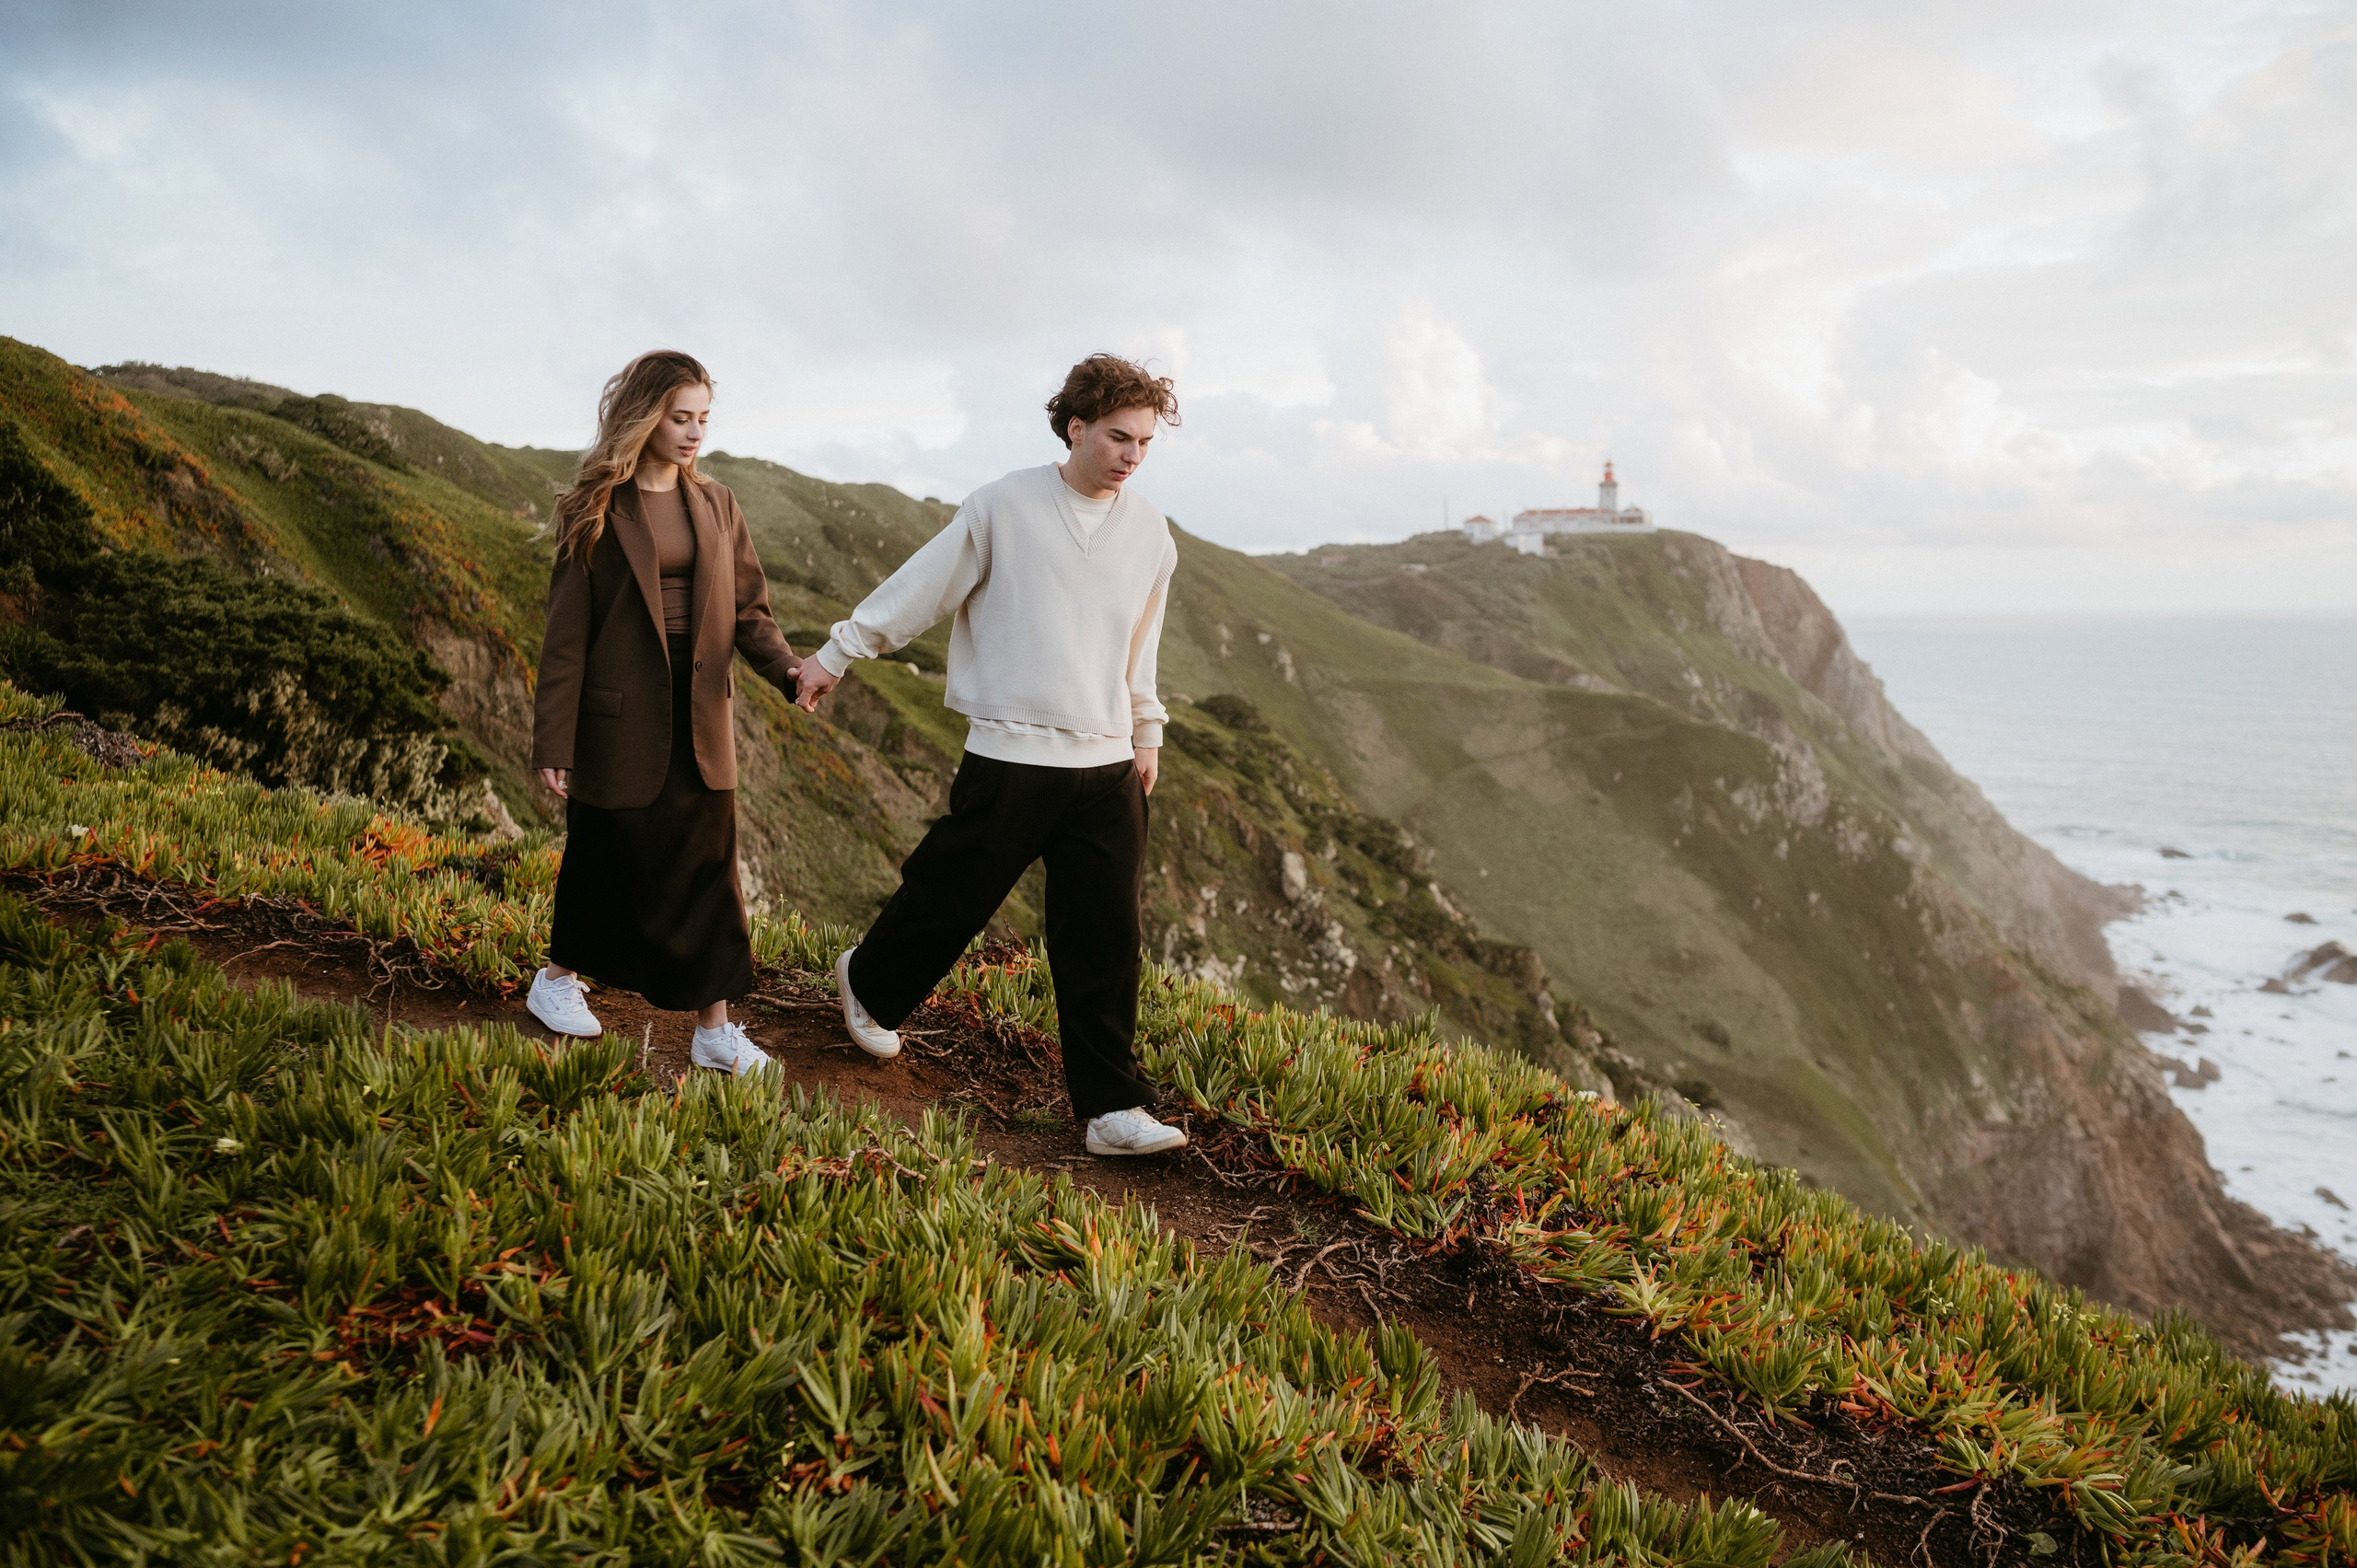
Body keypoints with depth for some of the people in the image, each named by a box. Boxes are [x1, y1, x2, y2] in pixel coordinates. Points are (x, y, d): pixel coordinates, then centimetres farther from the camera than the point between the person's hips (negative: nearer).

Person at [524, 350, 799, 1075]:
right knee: (608, 861, 10)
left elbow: (747, 608, 6)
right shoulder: (597, 510, -6)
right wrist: (553, 744, -9)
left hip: (699, 716, 4)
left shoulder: (715, 505, 7)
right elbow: (566, 632, -6)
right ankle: (559, 979, 36)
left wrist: (788, 669, -14)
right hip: (620, 717, -4)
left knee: (707, 866, 4)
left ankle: (715, 1027, 12)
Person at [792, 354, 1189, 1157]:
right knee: (953, 896, 7)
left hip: (1106, 766, 4)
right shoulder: (1004, 506, -5)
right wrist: (836, 655, 5)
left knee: (1106, 938, 2)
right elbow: (919, 587, 2)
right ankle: (869, 984, 39)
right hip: (1011, 754, -3)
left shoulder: (1150, 533, 8)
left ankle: (1112, 1107, 8)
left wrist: (1147, 732, 21)